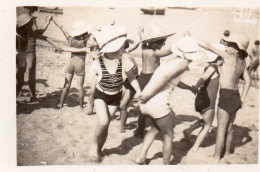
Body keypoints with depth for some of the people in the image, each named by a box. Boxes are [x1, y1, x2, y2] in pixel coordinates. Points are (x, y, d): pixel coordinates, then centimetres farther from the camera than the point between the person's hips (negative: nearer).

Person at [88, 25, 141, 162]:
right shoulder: (97, 64, -24)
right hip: (100, 95, -2)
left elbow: (131, 77, -11)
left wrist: (138, 91, -17)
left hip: (115, 97, 2)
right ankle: (94, 145, 10)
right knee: (103, 122, -20)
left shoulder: (123, 59, -22)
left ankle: (98, 149, 30)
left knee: (106, 125, 5)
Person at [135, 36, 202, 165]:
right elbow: (166, 77, -18)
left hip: (145, 104, 8)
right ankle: (165, 166, 28)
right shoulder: (183, 63, -3)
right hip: (157, 104, -7)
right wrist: (148, 95, -17)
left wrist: (168, 109, 34)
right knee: (168, 134, 16)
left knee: (156, 127, 32)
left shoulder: (170, 62, 21)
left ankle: (141, 156, 25)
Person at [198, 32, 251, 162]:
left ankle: (216, 157, 13)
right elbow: (247, 81, 10)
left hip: (227, 96, -7)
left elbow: (207, 46, -18)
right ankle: (227, 153, 33)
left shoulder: (229, 57, -16)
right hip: (236, 97, 7)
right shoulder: (242, 61, 6)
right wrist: (242, 98, 12)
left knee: (221, 128, 3)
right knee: (229, 128, 19)